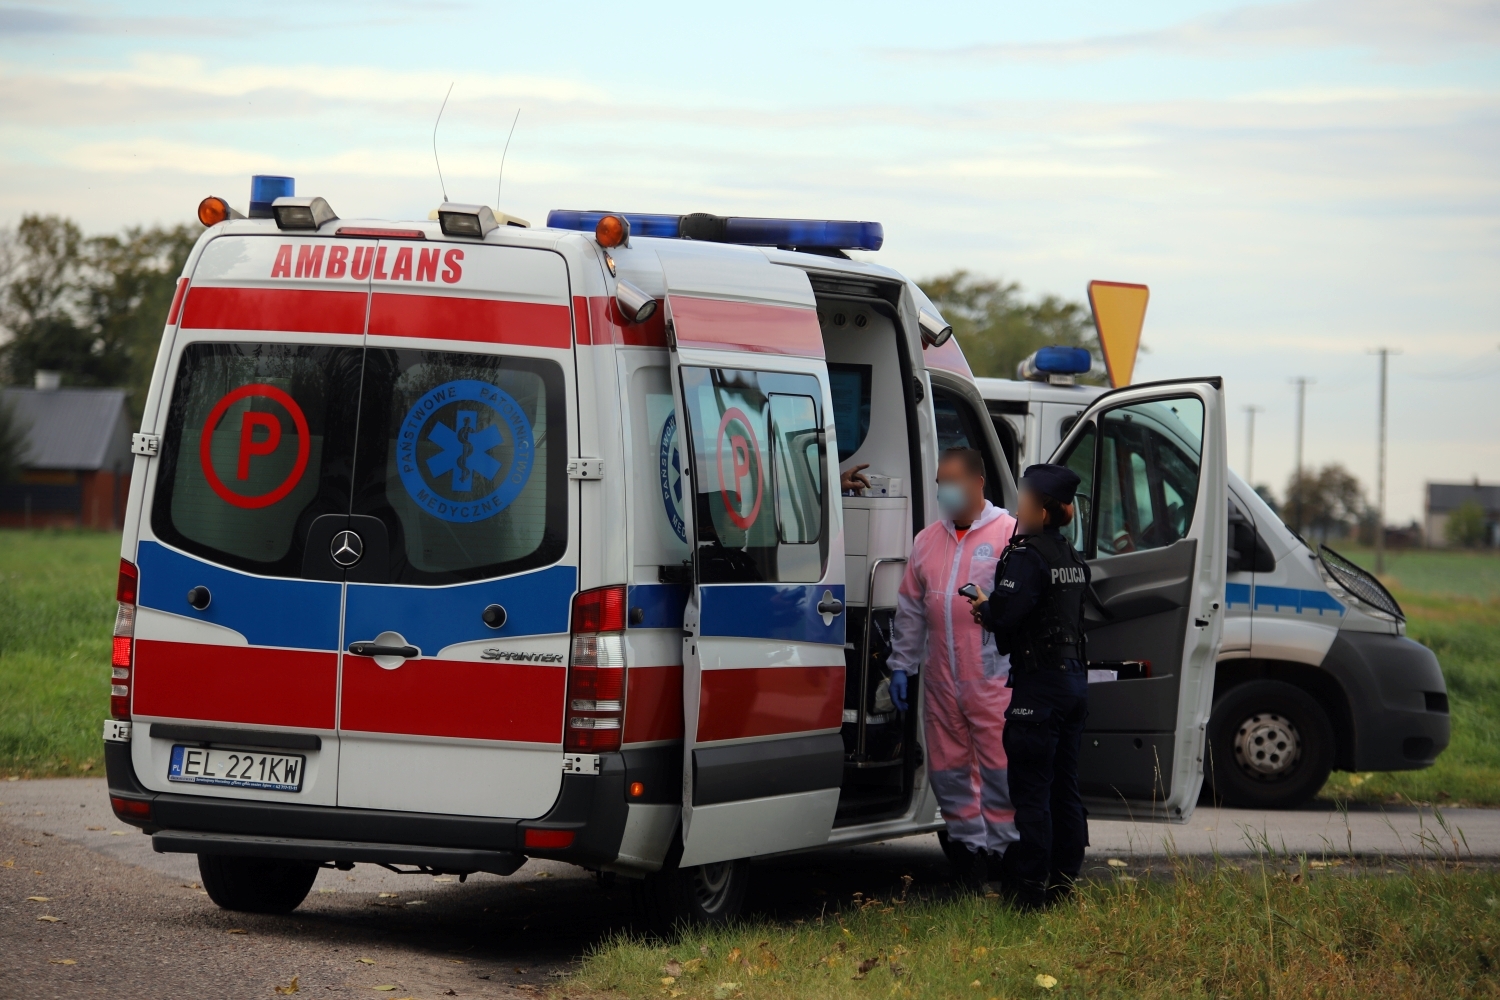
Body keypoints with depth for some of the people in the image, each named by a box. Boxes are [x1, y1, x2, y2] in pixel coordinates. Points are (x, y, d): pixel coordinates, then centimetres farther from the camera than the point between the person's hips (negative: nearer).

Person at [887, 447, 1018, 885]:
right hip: (941, 681, 6)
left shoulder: (1010, 534, -1)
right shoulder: (927, 541, 15)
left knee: (999, 766, -7)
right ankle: (966, 842, 17)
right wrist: (901, 665, 17)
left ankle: (1001, 846, -2)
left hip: (995, 678, -6)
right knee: (948, 768, 8)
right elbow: (910, 609, 19)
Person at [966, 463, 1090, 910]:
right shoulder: (1071, 557, 14)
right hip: (1075, 678, 9)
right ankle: (1063, 882, 18)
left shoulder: (1027, 555, -14)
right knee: (1064, 788, 14)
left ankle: (1028, 889, -4)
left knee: (1031, 792, -5)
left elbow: (1006, 614, -25)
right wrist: (992, 609, 10)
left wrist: (983, 607, -2)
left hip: (1038, 685, -9)